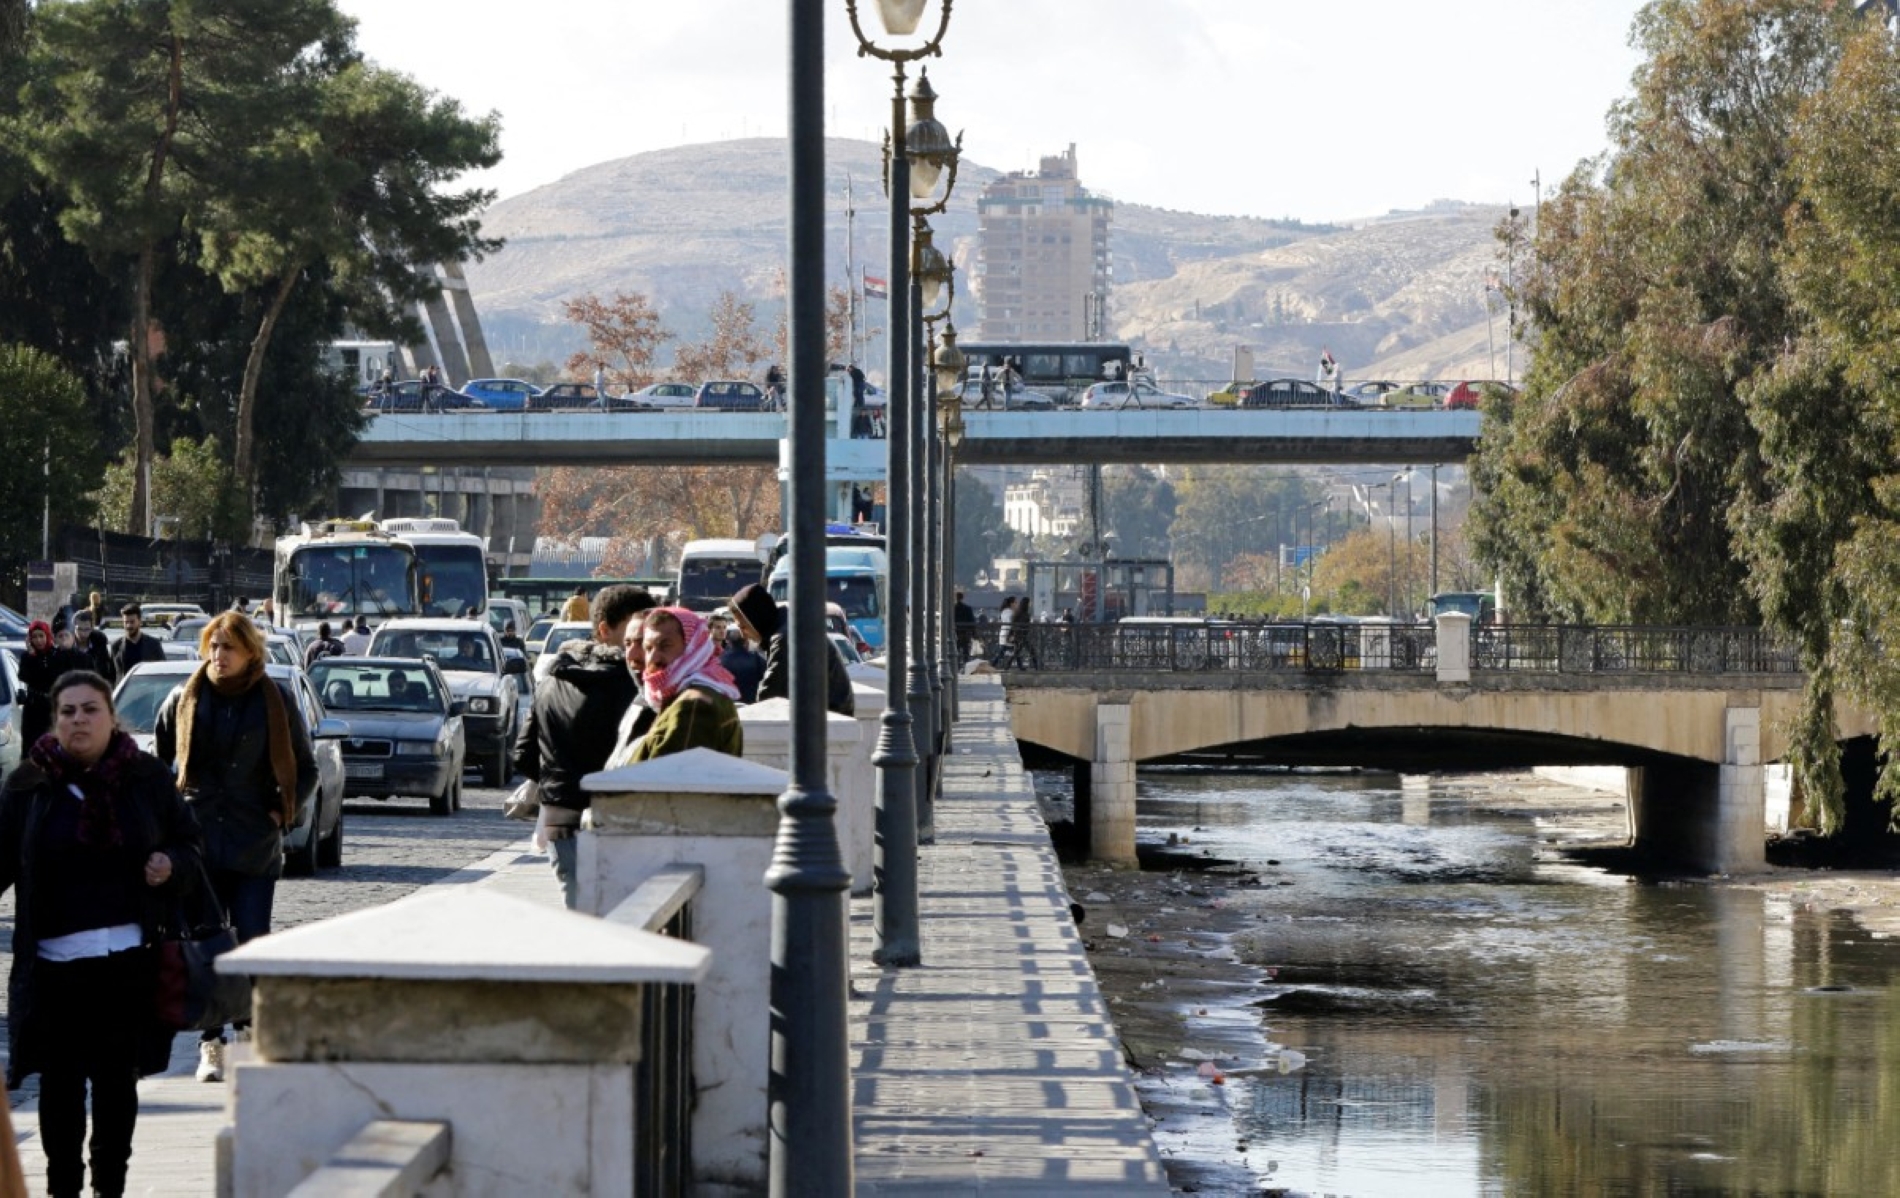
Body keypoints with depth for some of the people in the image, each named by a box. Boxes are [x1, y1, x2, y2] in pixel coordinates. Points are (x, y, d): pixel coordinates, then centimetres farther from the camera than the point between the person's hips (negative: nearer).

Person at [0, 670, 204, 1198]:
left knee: (118, 1078, 7)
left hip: (127, 959, 1)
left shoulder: (148, 778, 4)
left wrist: (170, 864, -9)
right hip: (55, 960, -1)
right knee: (60, 1080, 4)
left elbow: (190, 842, 12)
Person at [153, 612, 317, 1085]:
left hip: (256, 847, -1)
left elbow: (305, 768, 11)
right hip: (199, 842, 1)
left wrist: (284, 810, -1)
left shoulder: (276, 701, 2)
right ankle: (211, 1045, 4)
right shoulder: (184, 700, 4)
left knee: (253, 945, -2)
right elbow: (156, 760, 16)